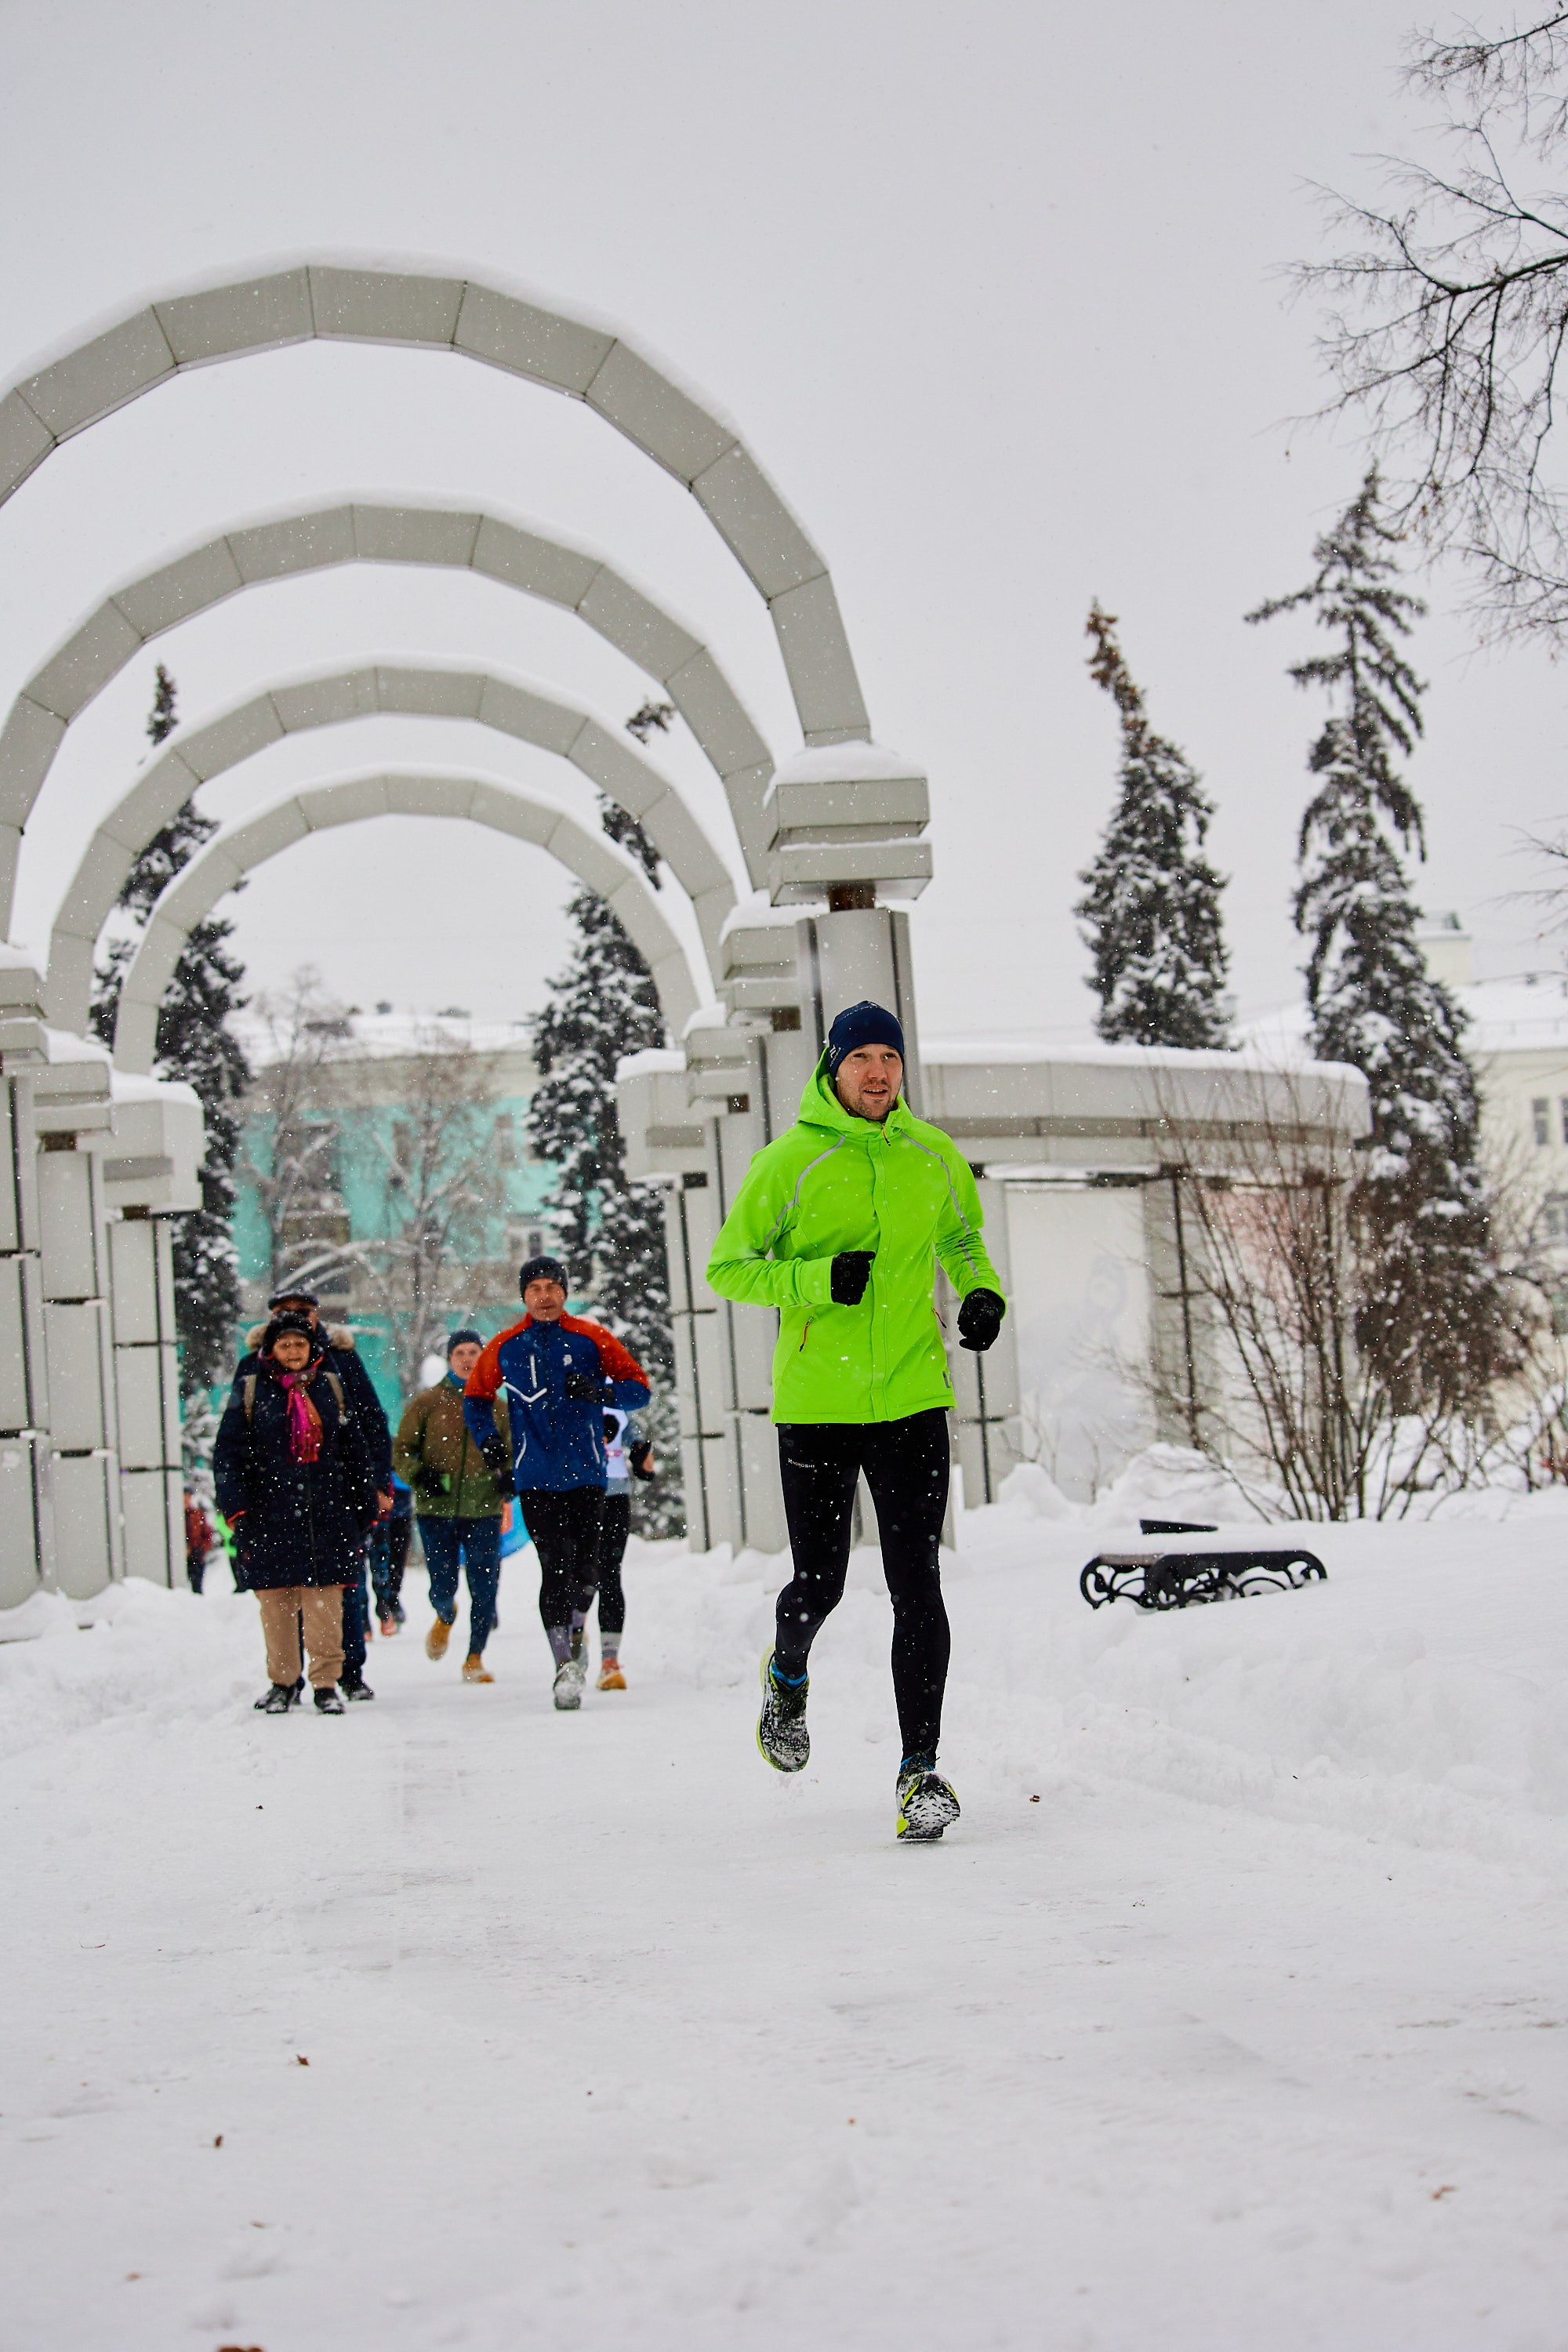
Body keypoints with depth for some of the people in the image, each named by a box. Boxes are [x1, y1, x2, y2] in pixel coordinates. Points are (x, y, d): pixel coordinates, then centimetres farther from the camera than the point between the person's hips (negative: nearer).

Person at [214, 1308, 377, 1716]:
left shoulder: (331, 1389, 12)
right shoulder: (250, 1391, 5)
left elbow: (356, 1452, 16)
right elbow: (229, 1454, 2)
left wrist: (364, 1508, 13)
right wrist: (236, 1510, -7)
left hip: (326, 1514, 1)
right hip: (271, 1515, -1)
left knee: (324, 1603, -4)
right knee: (276, 1602, 2)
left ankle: (326, 1683, 2)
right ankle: (282, 1682, 14)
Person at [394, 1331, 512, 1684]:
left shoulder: (498, 1406, 10)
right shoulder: (426, 1403, 4)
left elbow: (512, 1453, 20)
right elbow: (401, 1451, 7)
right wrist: (420, 1475, -12)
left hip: (484, 1512, 1)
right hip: (436, 1511, -1)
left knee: (484, 1589, -4)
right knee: (443, 1587, 0)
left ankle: (475, 1658, 13)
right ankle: (445, 1618, 38)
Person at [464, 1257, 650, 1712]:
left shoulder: (592, 1338, 2)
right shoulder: (505, 1347, 6)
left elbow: (639, 1388, 4)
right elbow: (475, 1396, 21)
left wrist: (600, 1392, -14)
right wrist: (490, 1443, 7)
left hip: (586, 1473, 0)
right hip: (535, 1478, 0)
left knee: (585, 1566, 1)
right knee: (554, 1567, -10)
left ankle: (576, 1630, 31)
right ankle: (566, 1666, -7)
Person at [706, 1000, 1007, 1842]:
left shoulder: (933, 1156, 5)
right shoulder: (789, 1162, -6)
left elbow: (962, 1239, 23)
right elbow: (727, 1267, -2)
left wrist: (983, 1293, 2)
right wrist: (819, 1279, -17)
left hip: (912, 1398, 2)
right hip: (815, 1402, -2)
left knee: (917, 1588, -6)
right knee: (820, 1585, 8)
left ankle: (920, 1767, -1)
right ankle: (787, 1675, 42)